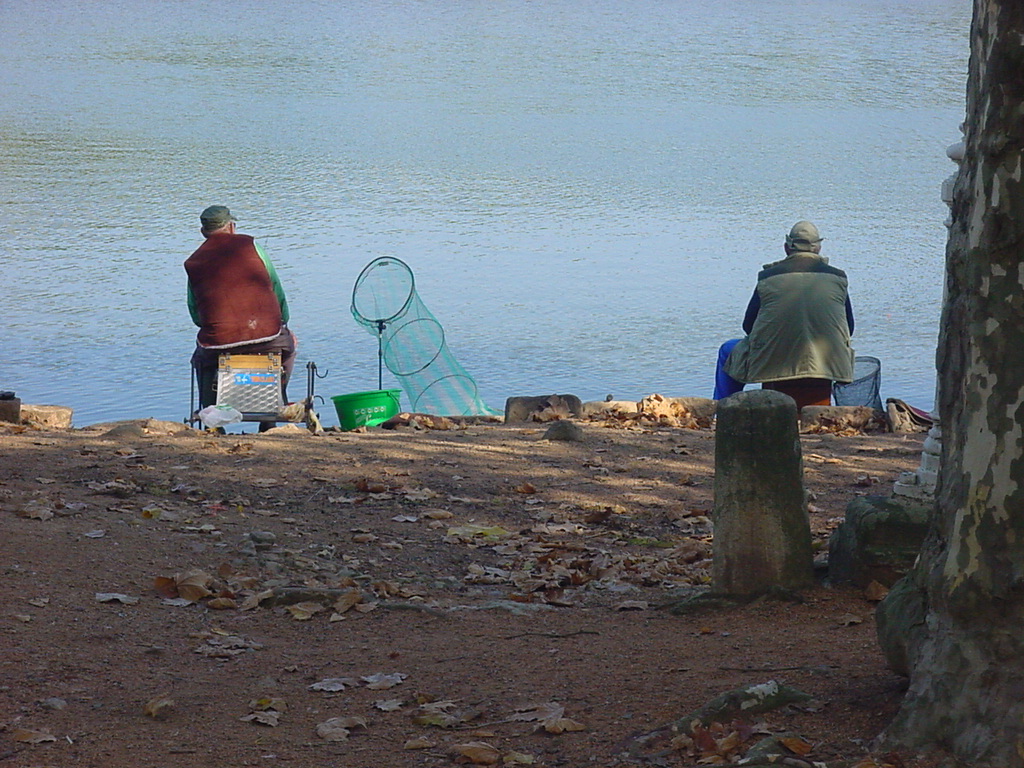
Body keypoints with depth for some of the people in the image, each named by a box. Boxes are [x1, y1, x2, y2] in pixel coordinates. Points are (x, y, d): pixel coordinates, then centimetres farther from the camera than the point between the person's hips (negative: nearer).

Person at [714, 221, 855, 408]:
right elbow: (849, 329, 12)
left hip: (773, 366, -1)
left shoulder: (769, 277, 2)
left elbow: (748, 325, 9)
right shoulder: (836, 278, 5)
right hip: (827, 364, 1)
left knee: (728, 351, 29)